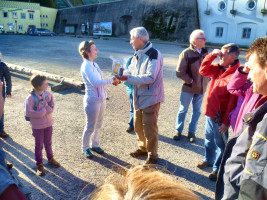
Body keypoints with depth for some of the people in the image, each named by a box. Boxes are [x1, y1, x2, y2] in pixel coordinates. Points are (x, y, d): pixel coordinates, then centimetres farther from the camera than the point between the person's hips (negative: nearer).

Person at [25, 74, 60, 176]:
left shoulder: (48, 94, -7)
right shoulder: (30, 98, -23)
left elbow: (52, 105, 3)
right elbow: (28, 113, -23)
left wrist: (49, 110, -19)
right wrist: (43, 111, -21)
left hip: (48, 123, 5)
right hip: (37, 126, -4)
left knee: (48, 143, 22)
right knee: (39, 145, 12)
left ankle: (50, 159, 43)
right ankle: (39, 165, 29)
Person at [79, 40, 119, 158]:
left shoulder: (94, 64, 8)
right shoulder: (86, 66, -18)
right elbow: (95, 83, -28)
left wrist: (112, 81, -1)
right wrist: (111, 80, -20)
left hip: (101, 99, 8)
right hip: (92, 101, -8)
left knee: (98, 125, 20)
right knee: (90, 127, 7)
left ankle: (94, 144, 38)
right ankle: (85, 148, 27)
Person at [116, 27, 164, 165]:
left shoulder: (153, 55, -17)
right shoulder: (137, 55, 11)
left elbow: (150, 78, -25)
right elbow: (132, 72, 13)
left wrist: (128, 78, -24)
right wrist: (121, 77, -7)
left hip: (150, 98, -8)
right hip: (139, 97, 8)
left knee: (149, 128, 1)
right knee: (138, 125, 19)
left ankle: (152, 155, 19)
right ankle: (143, 148, 39)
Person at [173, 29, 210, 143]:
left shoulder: (205, 53, 3)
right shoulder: (186, 53, -12)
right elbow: (179, 72, -15)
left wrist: (207, 80, 2)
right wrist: (191, 81, -15)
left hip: (201, 88, 5)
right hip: (188, 88, -4)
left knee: (197, 111, 13)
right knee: (183, 110, 9)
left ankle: (192, 132, 29)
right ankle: (178, 131, 26)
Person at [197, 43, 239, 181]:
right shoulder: (219, 69, 3)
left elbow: (233, 102, -23)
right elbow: (203, 70, 7)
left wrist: (226, 122, -21)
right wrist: (212, 55, -4)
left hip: (220, 117, -8)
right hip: (210, 112, 8)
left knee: (220, 143, 11)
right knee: (209, 138, 24)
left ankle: (217, 168, 28)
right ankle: (208, 160, 45)